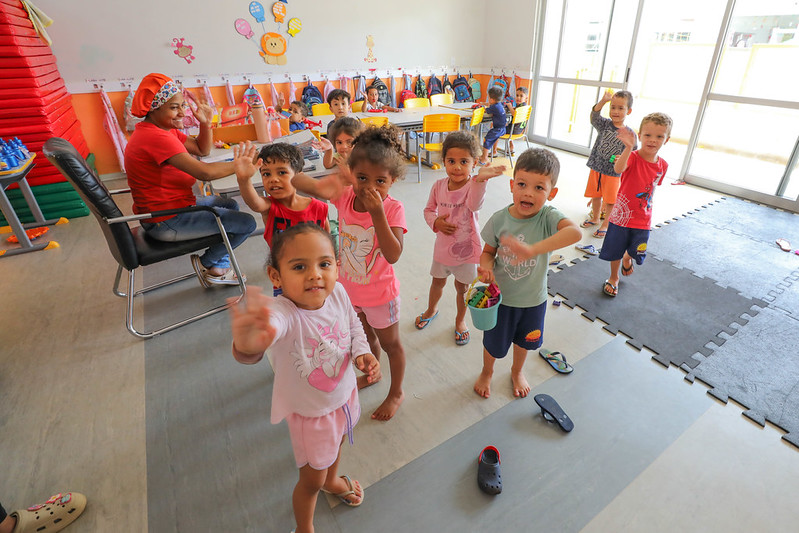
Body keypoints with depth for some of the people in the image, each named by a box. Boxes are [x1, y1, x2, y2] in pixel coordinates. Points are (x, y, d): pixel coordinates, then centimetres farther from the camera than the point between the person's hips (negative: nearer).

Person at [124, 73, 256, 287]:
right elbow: (205, 172, -32)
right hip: (166, 222, -11)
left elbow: (202, 150, 13)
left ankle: (219, 268, 23)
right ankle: (206, 262, 13)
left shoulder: (165, 129, 9)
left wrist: (205, 123, -3)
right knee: (247, 223, -10)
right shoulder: (156, 137, -25)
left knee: (230, 205, 25)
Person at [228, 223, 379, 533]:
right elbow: (272, 325, -63)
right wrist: (247, 346, -84)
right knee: (312, 481, 18)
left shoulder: (337, 292, -22)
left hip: (345, 394, 5)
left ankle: (332, 480, 71)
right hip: (310, 413, -5)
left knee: (337, 442, 35)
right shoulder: (281, 313, -38)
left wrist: (361, 352, -17)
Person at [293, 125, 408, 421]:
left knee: (390, 343, 19)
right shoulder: (344, 196, -14)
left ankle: (396, 393, 44)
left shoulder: (393, 209, -24)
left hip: (380, 293, -5)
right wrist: (323, 185, -36)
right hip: (350, 289, 5)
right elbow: (296, 181, -17)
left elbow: (393, 255, -35)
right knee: (366, 336, 30)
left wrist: (377, 213, -40)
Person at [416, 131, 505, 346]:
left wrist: (480, 178, -63)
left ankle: (460, 320, 42)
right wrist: (436, 222, -17)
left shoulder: (473, 186, -21)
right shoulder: (439, 186, -9)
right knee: (438, 281, 24)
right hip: (442, 246, 3)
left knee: (462, 287, 15)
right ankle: (431, 310, 53)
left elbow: (474, 204, -45)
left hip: (466, 247, -3)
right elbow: (429, 210, 5)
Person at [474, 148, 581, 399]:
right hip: (501, 296, 0)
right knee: (493, 343, 20)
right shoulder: (499, 219, -18)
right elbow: (488, 251, -5)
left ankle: (517, 371, 59)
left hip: (533, 299, 1)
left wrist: (532, 249, -56)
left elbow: (575, 231, -43)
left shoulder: (548, 217, -23)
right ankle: (487, 372, 53)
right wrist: (486, 266, -28)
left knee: (524, 340, 27)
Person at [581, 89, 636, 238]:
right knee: (595, 196, 17)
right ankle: (595, 218, 38)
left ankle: (606, 225, 19)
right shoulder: (605, 124, -1)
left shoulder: (629, 134, -6)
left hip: (613, 172, -3)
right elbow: (594, 116, -21)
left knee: (610, 201, 3)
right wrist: (603, 101, -34)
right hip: (596, 168, 3)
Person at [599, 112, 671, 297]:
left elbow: (652, 187, 13)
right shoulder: (632, 157, -17)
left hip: (643, 219, 4)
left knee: (637, 253, 10)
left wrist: (647, 209, 12)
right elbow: (618, 169, -41)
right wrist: (629, 148, -57)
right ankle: (613, 278, 37)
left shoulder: (662, 165, -2)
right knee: (615, 252, 11)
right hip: (621, 215, -3)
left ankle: (627, 258, 48)